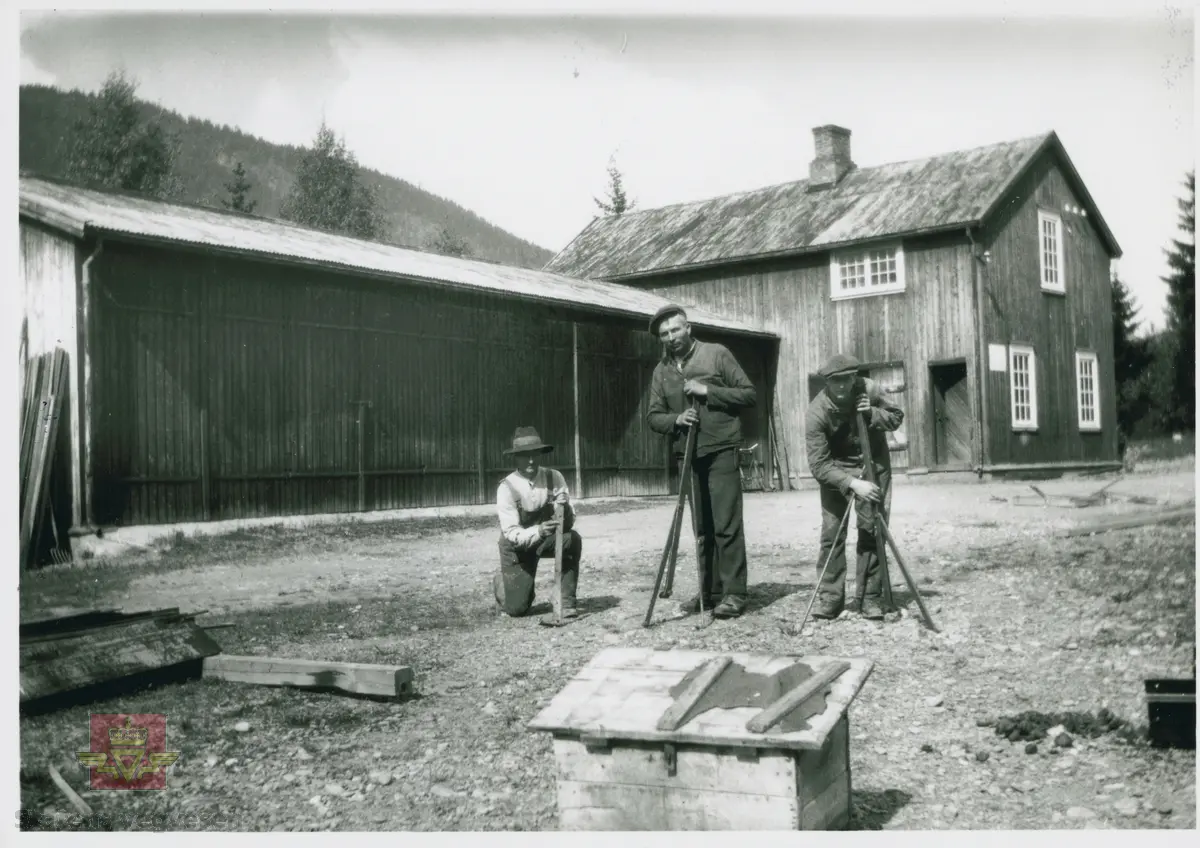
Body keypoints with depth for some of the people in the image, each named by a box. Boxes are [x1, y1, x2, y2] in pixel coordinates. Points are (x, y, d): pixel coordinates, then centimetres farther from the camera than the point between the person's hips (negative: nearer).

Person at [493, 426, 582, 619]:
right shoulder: (507, 487, -22)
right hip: (517, 545, -2)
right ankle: (502, 583, 30)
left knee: (572, 539, -29)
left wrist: (565, 508, -37)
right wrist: (538, 531, -44)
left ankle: (567, 602, -15)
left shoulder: (554, 477, -15)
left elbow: (569, 524, -15)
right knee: (517, 608, -7)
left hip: (547, 539, 2)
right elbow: (512, 533, -26)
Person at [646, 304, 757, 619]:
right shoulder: (661, 371, 11)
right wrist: (675, 419, -12)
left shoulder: (716, 354, -1)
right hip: (687, 454, 5)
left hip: (721, 450, -5)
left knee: (726, 525, -8)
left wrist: (707, 390, -15)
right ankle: (710, 591, 16)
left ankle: (734, 594, -4)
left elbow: (749, 394, -4)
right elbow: (653, 416, 9)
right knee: (702, 528, 9)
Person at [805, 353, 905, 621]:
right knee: (832, 533, -7)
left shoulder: (869, 390, -17)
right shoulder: (818, 411, -25)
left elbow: (897, 417, -1)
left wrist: (874, 414, -22)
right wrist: (852, 484, -36)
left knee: (872, 531, -3)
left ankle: (870, 598, 6)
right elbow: (818, 464, -26)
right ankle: (830, 598, 4)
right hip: (836, 469, -2)